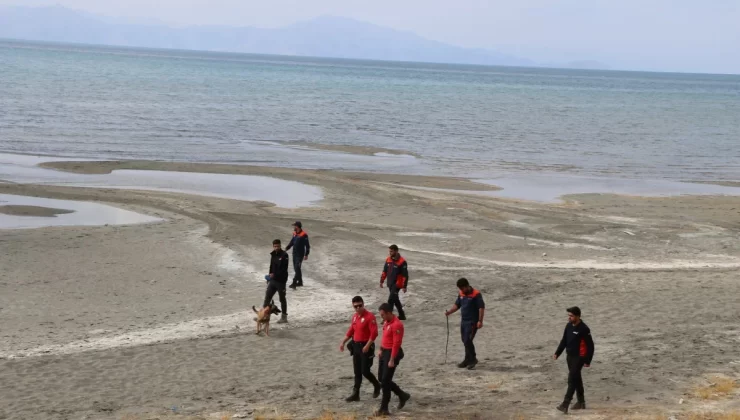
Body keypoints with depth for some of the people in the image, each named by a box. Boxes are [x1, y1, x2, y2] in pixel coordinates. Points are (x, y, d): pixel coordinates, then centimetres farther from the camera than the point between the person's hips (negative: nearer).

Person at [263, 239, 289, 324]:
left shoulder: (284, 255, -14)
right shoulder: (273, 255, 8)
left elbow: (284, 269, -20)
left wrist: (274, 275, -23)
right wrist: (270, 275, 12)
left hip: (281, 281, -7)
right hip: (273, 280, 7)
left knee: (282, 299, 5)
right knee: (267, 297, 6)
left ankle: (284, 317, 16)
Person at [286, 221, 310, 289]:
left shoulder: (304, 235, -14)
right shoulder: (294, 234, 9)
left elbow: (307, 245, -12)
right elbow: (291, 242, 20)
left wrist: (306, 255, -15)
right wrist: (287, 248, 6)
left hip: (300, 254, -8)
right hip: (294, 254, 8)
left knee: (297, 268, -13)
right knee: (296, 268, 14)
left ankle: (294, 283, -19)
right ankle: (300, 282, 25)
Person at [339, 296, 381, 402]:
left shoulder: (370, 316, -15)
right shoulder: (355, 316, 10)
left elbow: (374, 333, -20)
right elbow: (351, 331, 19)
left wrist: (367, 346, -24)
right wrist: (343, 342, 12)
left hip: (366, 347, -7)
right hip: (356, 346, 7)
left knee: (365, 371, -5)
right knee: (357, 372, 10)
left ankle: (377, 386, 20)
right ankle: (355, 394, 15)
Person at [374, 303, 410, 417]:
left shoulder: (396, 325, -23)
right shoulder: (386, 322, 6)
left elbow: (396, 344, -23)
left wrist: (392, 360, -23)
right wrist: (381, 350, 17)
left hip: (392, 353, -10)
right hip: (384, 352, 10)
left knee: (385, 381, -6)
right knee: (381, 378, 15)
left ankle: (384, 408, 3)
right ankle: (402, 395, 29)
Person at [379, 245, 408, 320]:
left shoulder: (402, 262, -17)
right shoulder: (388, 260, 3)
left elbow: (405, 275, -15)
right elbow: (384, 271, 14)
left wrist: (404, 286, -16)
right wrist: (382, 281, 14)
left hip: (397, 284, -8)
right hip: (390, 284, 8)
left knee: (391, 300, -12)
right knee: (395, 299, 17)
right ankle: (402, 315, 30)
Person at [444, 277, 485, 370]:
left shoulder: (476, 294, -14)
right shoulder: (461, 294, 9)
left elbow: (481, 307, -16)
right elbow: (457, 305, 17)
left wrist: (480, 321, -21)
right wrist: (449, 312, -1)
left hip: (472, 322, -8)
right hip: (463, 321, 8)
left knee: (468, 341, -12)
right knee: (465, 341, 12)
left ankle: (472, 359, 1)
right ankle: (469, 360, 23)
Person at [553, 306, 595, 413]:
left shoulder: (584, 329, -17)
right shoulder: (568, 326, 5)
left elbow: (590, 346, -14)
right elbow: (564, 341, 15)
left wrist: (588, 361, -13)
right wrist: (557, 353, 6)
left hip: (579, 357, -8)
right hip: (570, 356, 8)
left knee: (572, 379, -12)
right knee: (576, 379, 16)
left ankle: (565, 404, -16)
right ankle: (581, 402, 27)